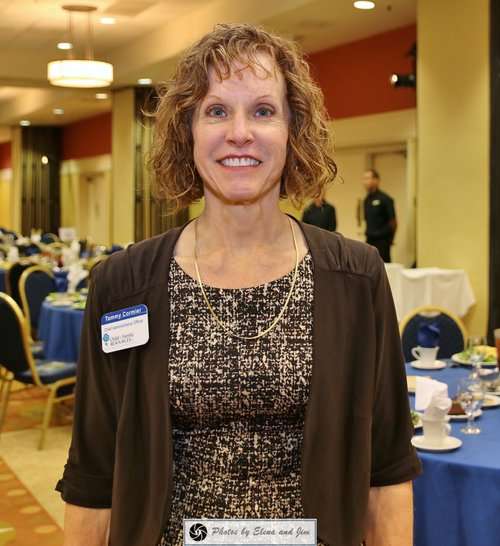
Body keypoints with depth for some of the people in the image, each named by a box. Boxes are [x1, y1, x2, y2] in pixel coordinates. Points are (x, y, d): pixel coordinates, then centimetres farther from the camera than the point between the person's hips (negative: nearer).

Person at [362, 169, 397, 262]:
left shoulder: (385, 199, -9)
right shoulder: (366, 200, 11)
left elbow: (393, 222, -7)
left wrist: (389, 240, -1)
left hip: (382, 241, -7)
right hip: (369, 240, 7)